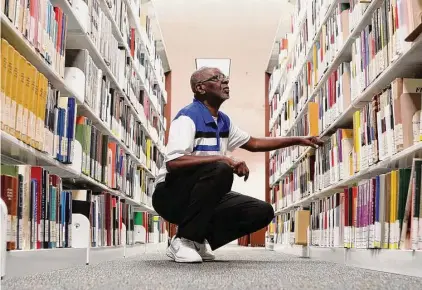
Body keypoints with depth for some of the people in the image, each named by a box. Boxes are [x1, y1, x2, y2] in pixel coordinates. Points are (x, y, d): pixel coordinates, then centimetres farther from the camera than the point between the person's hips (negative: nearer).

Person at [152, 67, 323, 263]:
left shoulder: (223, 121, 11)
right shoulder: (187, 117, -16)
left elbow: (253, 143, 25)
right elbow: (173, 162, -30)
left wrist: (298, 140, 22)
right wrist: (223, 159, -32)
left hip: (204, 198, 8)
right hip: (172, 196, -8)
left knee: (262, 211, -3)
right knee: (220, 170, -34)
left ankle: (199, 241, 1)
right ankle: (184, 240, -22)